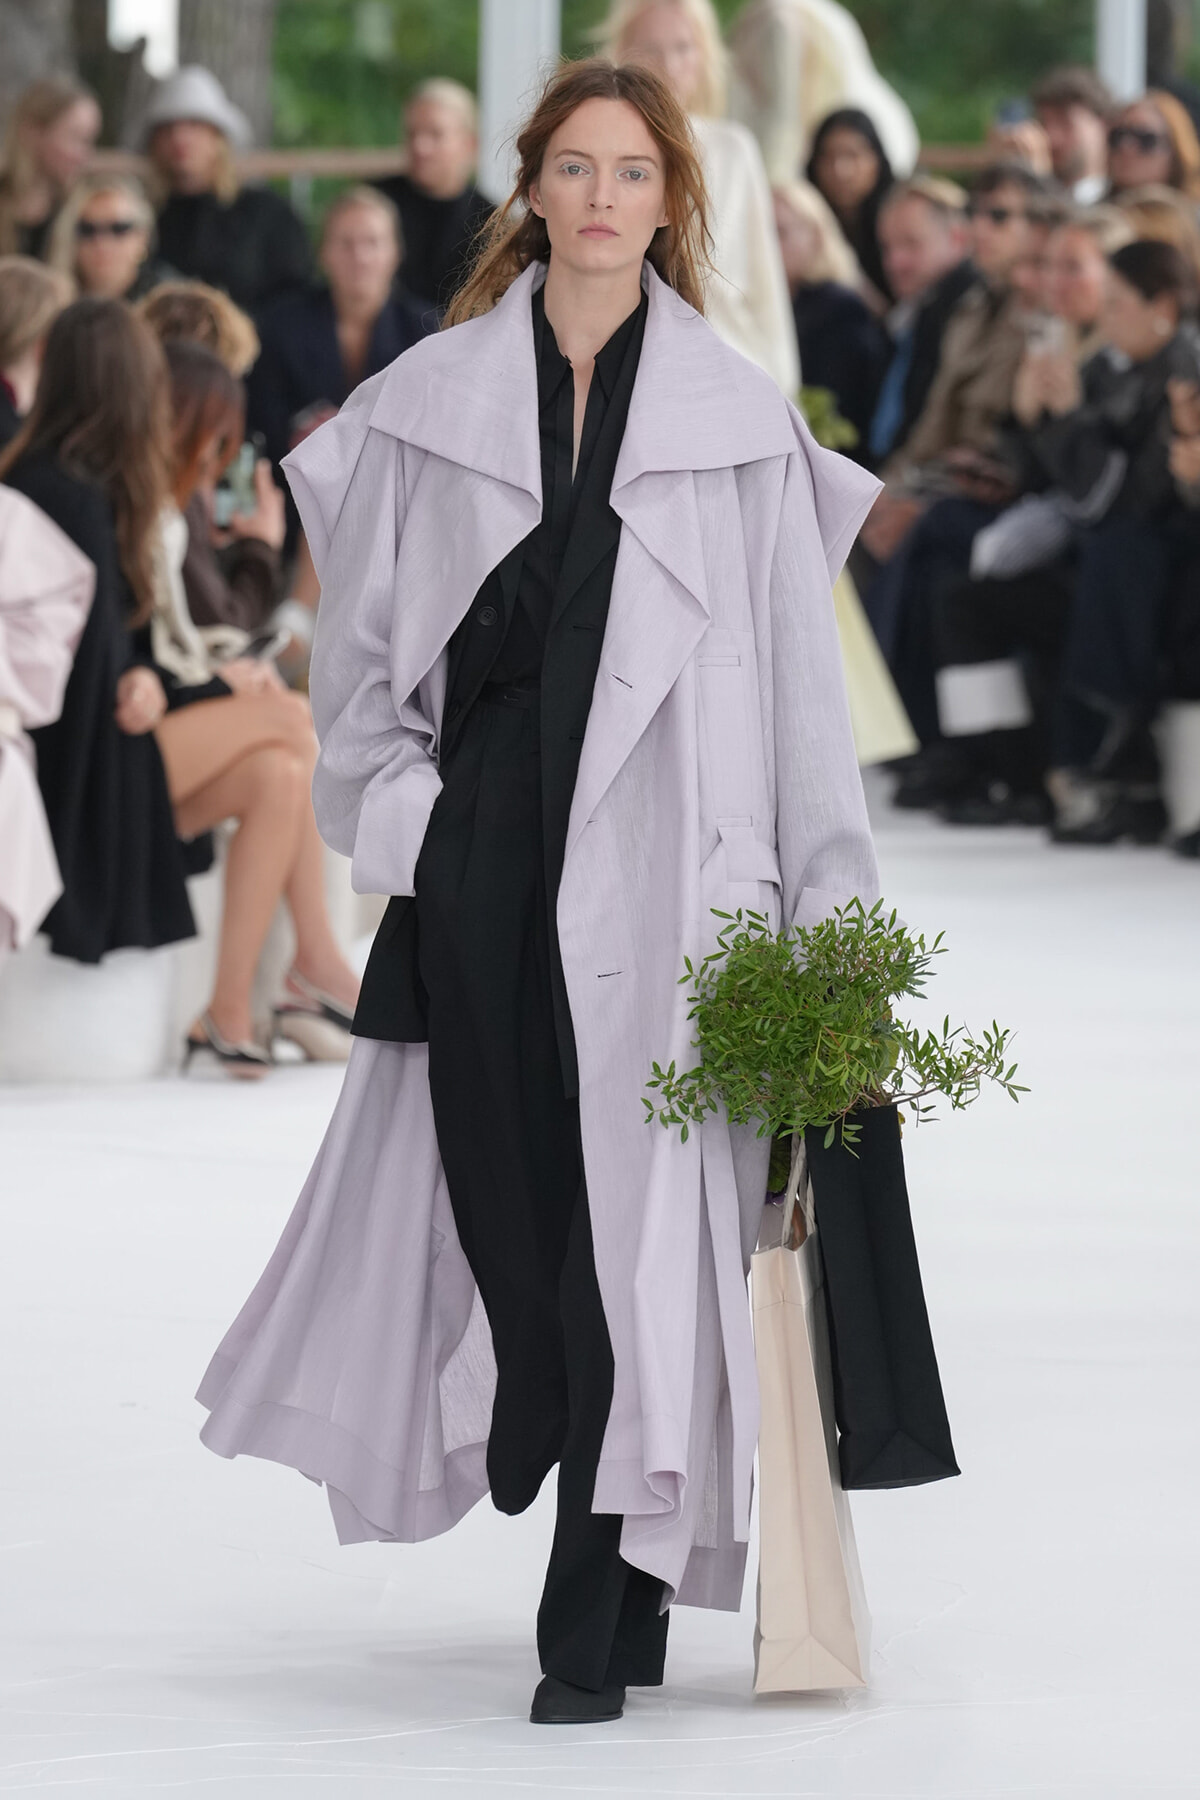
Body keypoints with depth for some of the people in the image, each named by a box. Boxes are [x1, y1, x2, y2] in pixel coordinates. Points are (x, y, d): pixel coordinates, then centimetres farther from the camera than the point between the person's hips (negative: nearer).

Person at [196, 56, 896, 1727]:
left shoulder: (738, 415, 5)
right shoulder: (433, 398, 9)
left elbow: (796, 665, 4)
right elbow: (366, 632, 12)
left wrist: (828, 904, 0)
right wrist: (397, 803, -2)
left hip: (658, 852, -2)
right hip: (485, 838, 2)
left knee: (635, 1212, -7)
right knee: (501, 1186, 1)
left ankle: (598, 1619, -4)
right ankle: (626, 1578, 18)